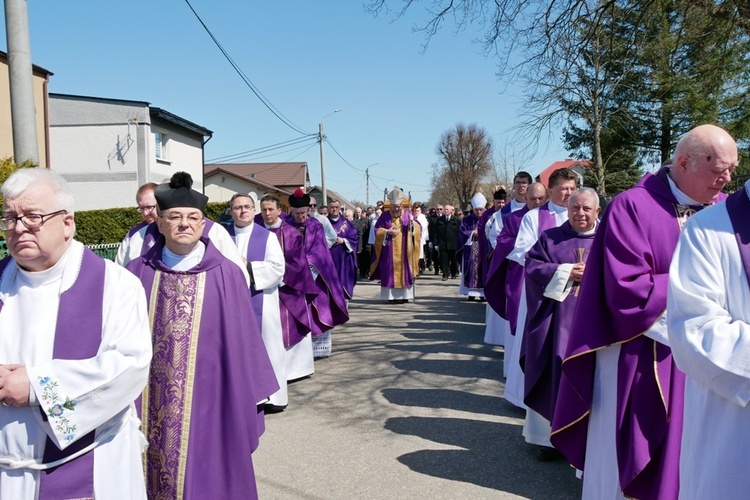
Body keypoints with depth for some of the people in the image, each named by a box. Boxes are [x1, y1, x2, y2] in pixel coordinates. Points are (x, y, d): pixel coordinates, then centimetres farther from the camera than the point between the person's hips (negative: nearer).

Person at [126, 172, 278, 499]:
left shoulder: (226, 275, -5)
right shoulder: (138, 273, 0)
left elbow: (241, 343, -3)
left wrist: (248, 403, -1)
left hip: (206, 403, -2)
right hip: (148, 407, 2)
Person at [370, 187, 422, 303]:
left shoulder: (407, 215, 5)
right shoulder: (385, 216, 3)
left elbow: (417, 227, 3)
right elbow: (377, 229, 4)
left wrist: (413, 223, -18)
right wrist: (388, 232, -12)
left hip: (404, 250, 1)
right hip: (389, 251, 0)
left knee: (404, 271, 0)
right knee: (390, 272, -2)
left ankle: (404, 295, 5)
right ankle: (391, 296, 2)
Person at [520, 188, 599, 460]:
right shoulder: (550, 238, 9)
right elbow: (532, 267, -1)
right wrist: (565, 272, -11)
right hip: (557, 320, 0)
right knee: (554, 375, 2)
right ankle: (550, 433, 14)